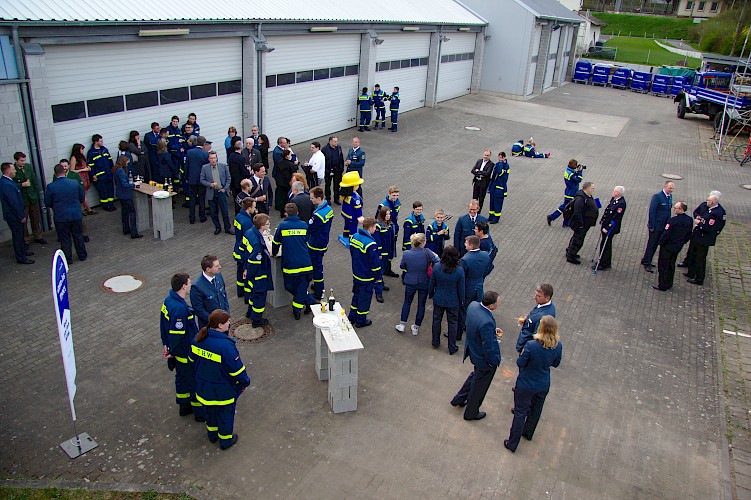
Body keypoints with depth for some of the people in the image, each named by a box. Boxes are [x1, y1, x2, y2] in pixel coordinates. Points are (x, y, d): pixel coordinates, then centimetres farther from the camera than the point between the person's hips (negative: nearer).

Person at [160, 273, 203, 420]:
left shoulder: (168, 300, -2)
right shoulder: (180, 308, -33)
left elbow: (163, 323, 9)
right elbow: (176, 334, -28)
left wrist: (165, 344, 16)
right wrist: (172, 352, -13)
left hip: (179, 352, 9)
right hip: (187, 353, -9)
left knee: (182, 378, 24)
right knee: (196, 380, 8)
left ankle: (184, 406, 41)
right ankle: (199, 412, 23)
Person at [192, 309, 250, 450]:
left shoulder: (198, 338, -11)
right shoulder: (225, 345, -33)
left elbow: (193, 359, 6)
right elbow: (237, 368, -24)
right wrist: (244, 382, -6)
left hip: (203, 388, 6)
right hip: (223, 391, -6)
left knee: (209, 411, 29)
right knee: (225, 414, 18)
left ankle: (212, 433, 52)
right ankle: (226, 439, 38)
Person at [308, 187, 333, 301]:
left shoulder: (318, 215, -31)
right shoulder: (329, 209, -1)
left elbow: (308, 229, -22)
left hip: (316, 246, -9)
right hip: (323, 243, 9)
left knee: (316, 267, 5)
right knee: (318, 265, 25)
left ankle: (318, 294, 17)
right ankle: (319, 286, 42)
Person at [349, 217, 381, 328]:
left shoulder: (354, 237, -3)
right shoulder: (371, 244, -28)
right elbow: (375, 263, -23)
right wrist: (377, 276, -8)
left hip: (356, 273, 8)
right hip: (367, 277, -7)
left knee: (356, 294, 23)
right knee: (365, 297, 9)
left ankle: (352, 317, 35)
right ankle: (361, 320, 24)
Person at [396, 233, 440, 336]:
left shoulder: (406, 253, -14)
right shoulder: (427, 252, -21)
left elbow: (402, 266, 0)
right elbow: (437, 262, -16)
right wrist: (435, 255, 3)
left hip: (410, 283, 1)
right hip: (424, 283, -1)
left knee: (407, 302, 22)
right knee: (421, 305, 15)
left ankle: (402, 324, 25)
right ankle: (416, 328, 24)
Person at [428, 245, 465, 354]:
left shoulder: (436, 268, -19)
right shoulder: (460, 270, -22)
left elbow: (431, 284, -6)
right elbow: (461, 288, -12)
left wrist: (430, 295, 13)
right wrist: (462, 300, 5)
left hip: (439, 300, 1)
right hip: (453, 301, -1)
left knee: (436, 320, 22)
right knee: (453, 323, 16)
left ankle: (435, 343, 38)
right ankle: (452, 347, 27)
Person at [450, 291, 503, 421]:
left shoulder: (473, 305, -14)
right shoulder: (486, 322, -39)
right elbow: (488, 348, -29)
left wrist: (493, 330, 2)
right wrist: (494, 361, -11)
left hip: (473, 351, 8)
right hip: (485, 359, -7)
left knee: (476, 375, 34)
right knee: (480, 386, 18)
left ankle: (458, 399, 50)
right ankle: (471, 413, 42)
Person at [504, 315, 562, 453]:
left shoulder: (531, 346, -32)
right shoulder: (558, 346, -17)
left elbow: (520, 363, -18)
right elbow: (555, 364, -1)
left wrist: (524, 353, -1)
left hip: (526, 386, -4)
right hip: (543, 386, 4)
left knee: (520, 413, 13)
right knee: (536, 411, 28)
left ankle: (512, 443, 26)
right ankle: (528, 433, 51)